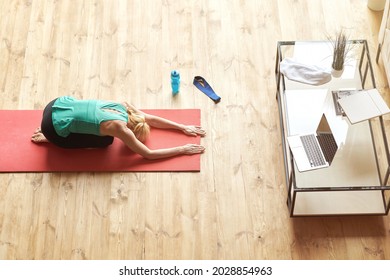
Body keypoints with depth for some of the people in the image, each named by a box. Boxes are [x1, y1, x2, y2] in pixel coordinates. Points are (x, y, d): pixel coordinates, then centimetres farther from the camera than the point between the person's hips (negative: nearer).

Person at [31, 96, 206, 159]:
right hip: (53, 127, -7)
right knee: (105, 141, 3)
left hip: (59, 104, 7)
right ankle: (49, 138, 9)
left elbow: (151, 119, 15)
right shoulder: (120, 128, -18)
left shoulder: (124, 107, 2)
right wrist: (183, 149, -9)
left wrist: (183, 127, 14)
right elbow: (149, 154, -14)